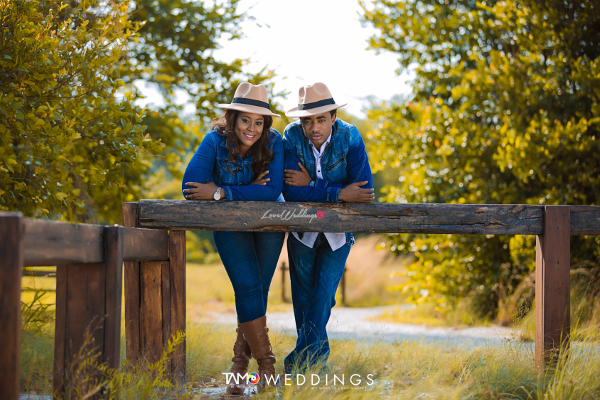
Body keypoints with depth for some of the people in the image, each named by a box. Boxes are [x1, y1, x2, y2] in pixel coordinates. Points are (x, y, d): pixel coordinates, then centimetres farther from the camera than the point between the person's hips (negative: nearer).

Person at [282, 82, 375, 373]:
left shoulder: (349, 138, -19)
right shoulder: (292, 138, -19)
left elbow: (363, 191, -26)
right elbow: (290, 191, -28)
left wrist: (311, 184, -28)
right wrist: (338, 193, -34)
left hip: (338, 230, -1)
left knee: (323, 294, -9)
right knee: (303, 295, 10)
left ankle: (301, 358, 3)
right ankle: (318, 355, 28)